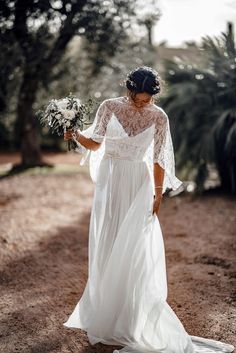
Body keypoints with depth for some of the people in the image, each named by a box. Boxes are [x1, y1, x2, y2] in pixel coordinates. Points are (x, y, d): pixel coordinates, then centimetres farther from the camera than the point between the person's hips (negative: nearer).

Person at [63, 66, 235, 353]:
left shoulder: (159, 117, -3)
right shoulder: (109, 107, -2)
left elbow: (159, 159, -2)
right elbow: (95, 144, 2)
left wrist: (158, 194, -6)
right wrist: (76, 135, -15)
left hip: (138, 184, -1)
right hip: (109, 181, 1)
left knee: (135, 247, -4)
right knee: (107, 246, 6)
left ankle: (132, 316, 8)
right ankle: (105, 311, 21)